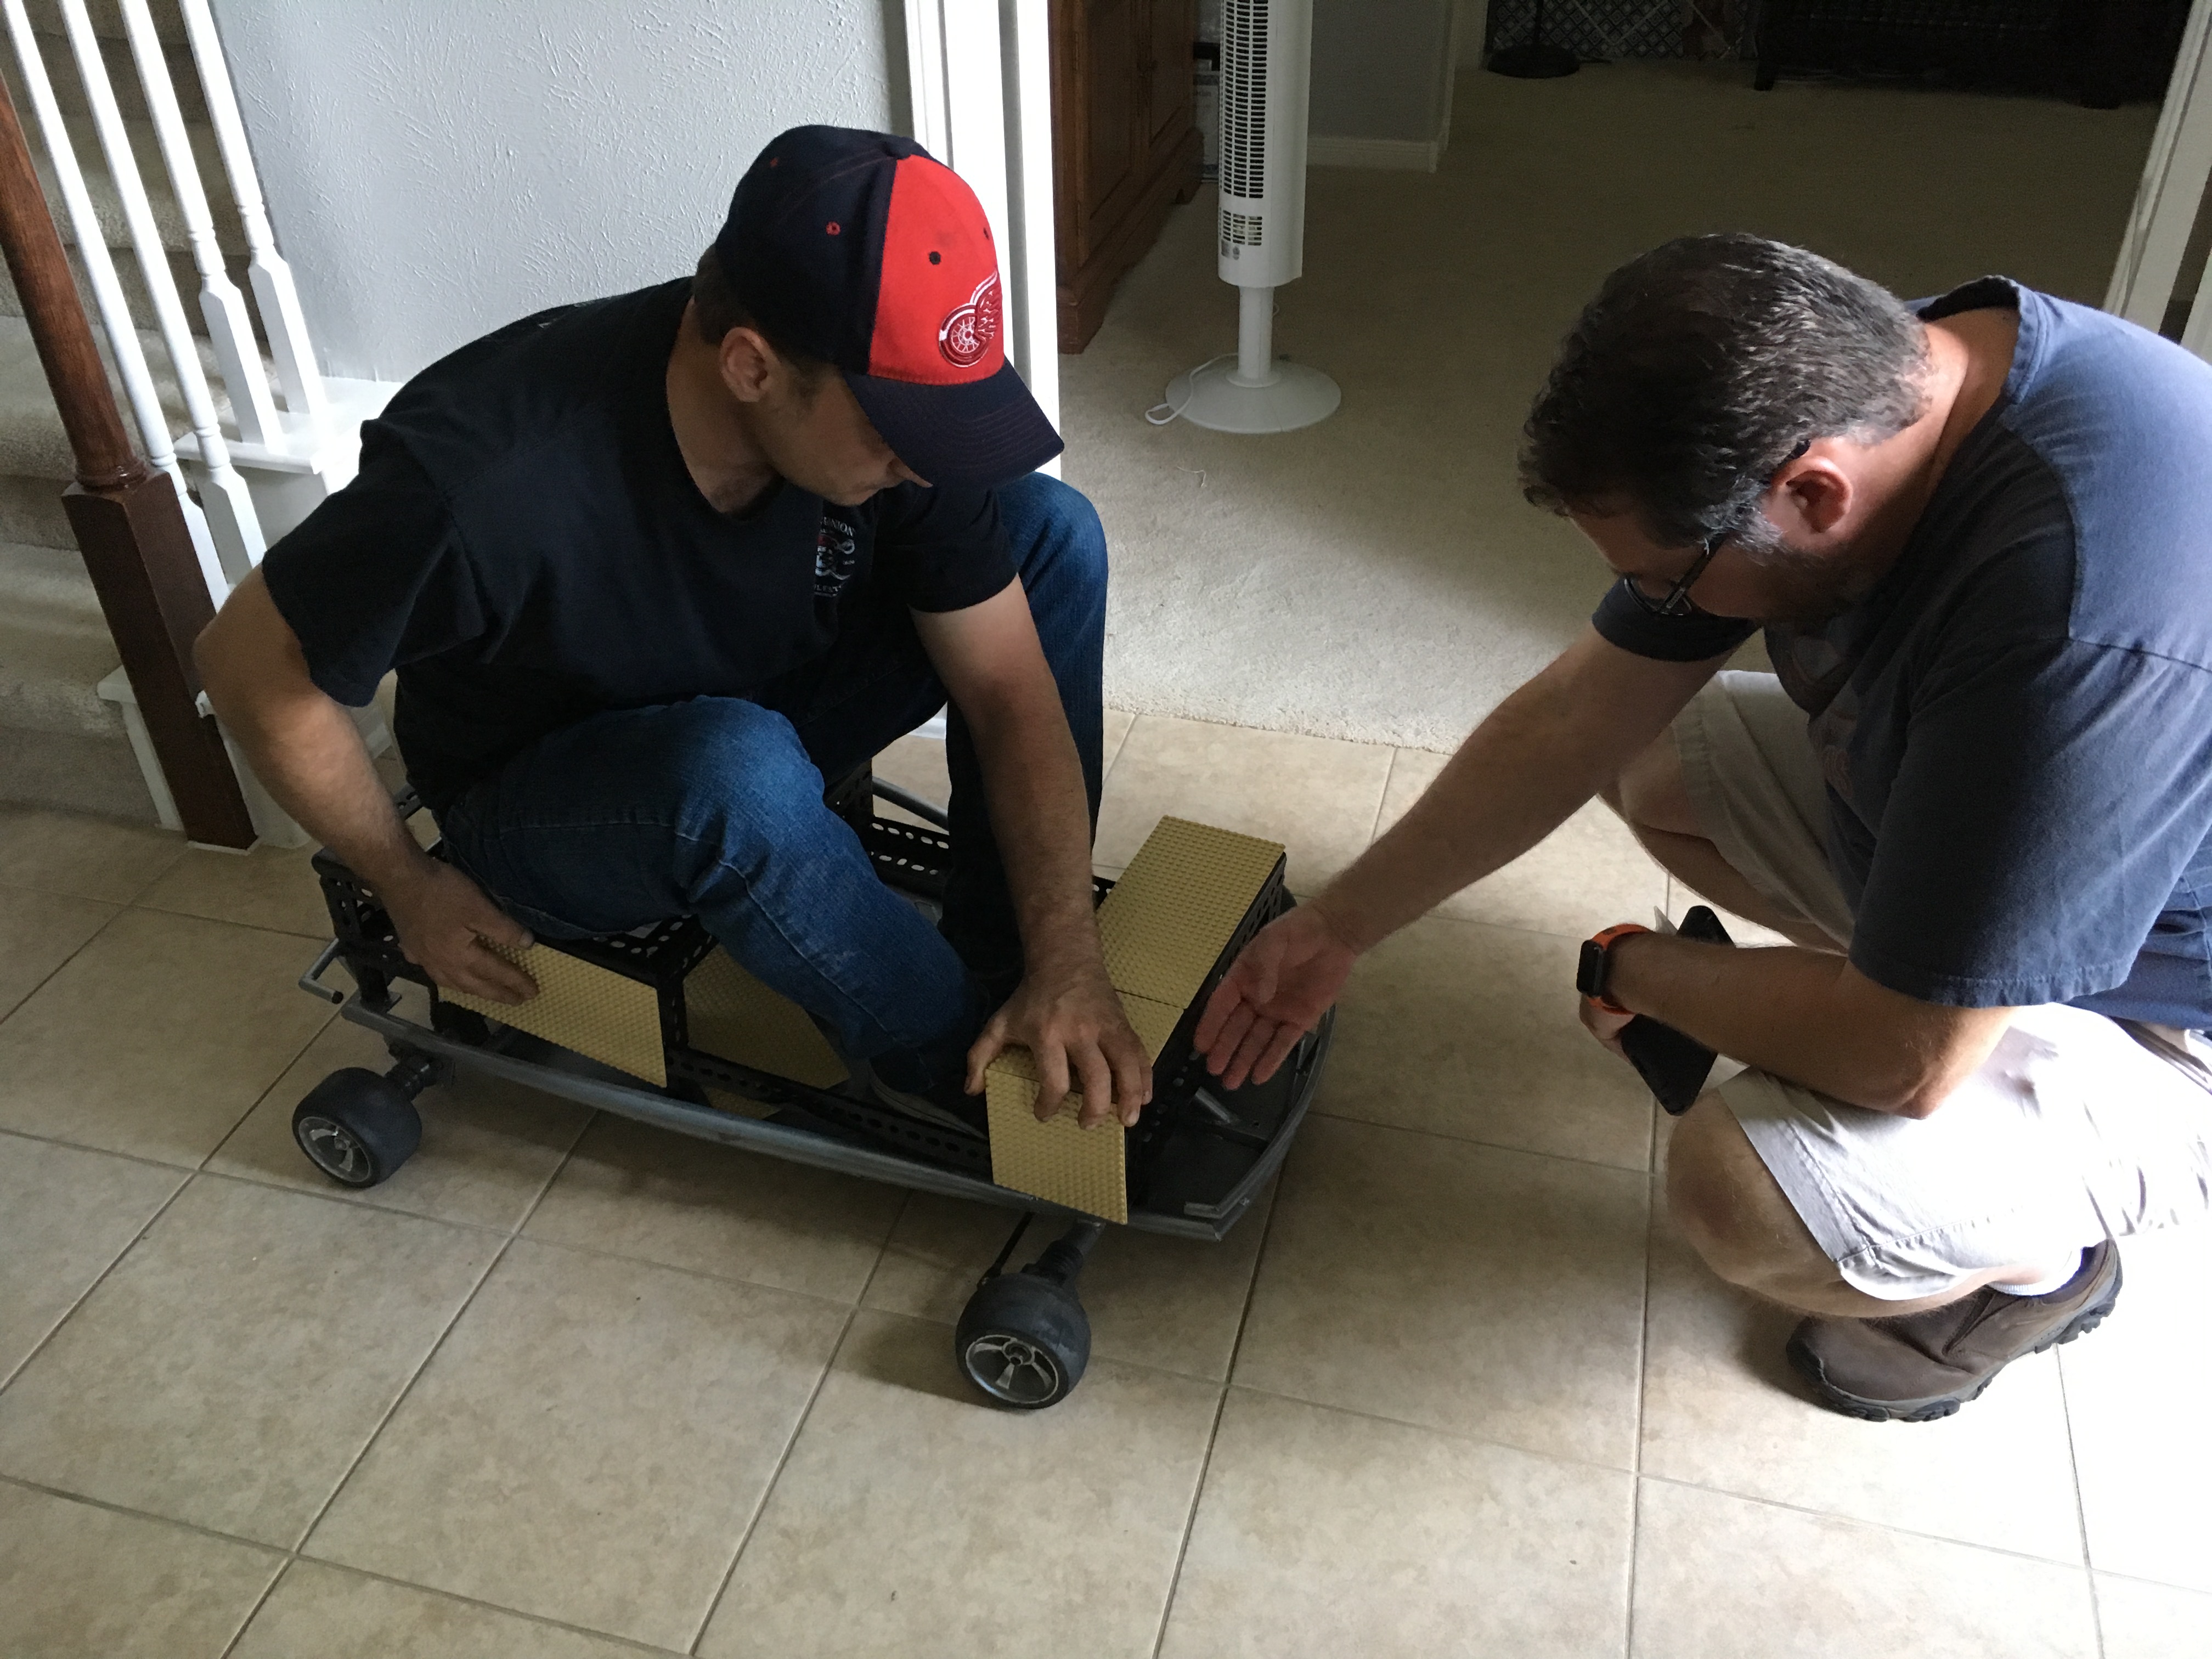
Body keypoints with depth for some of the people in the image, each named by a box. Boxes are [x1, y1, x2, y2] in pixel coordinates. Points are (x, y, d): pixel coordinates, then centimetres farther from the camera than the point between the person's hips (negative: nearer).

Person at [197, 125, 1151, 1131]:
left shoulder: (893, 395, -23)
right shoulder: (485, 478, -37)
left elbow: (1011, 690, -17)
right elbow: (250, 663, -19)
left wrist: (1069, 965, -27)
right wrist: (410, 886, -10)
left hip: (765, 715, 5)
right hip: (536, 802, -4)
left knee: (1051, 529, -13)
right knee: (739, 766, -40)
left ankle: (1015, 978, -8)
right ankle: (953, 1068, -13)